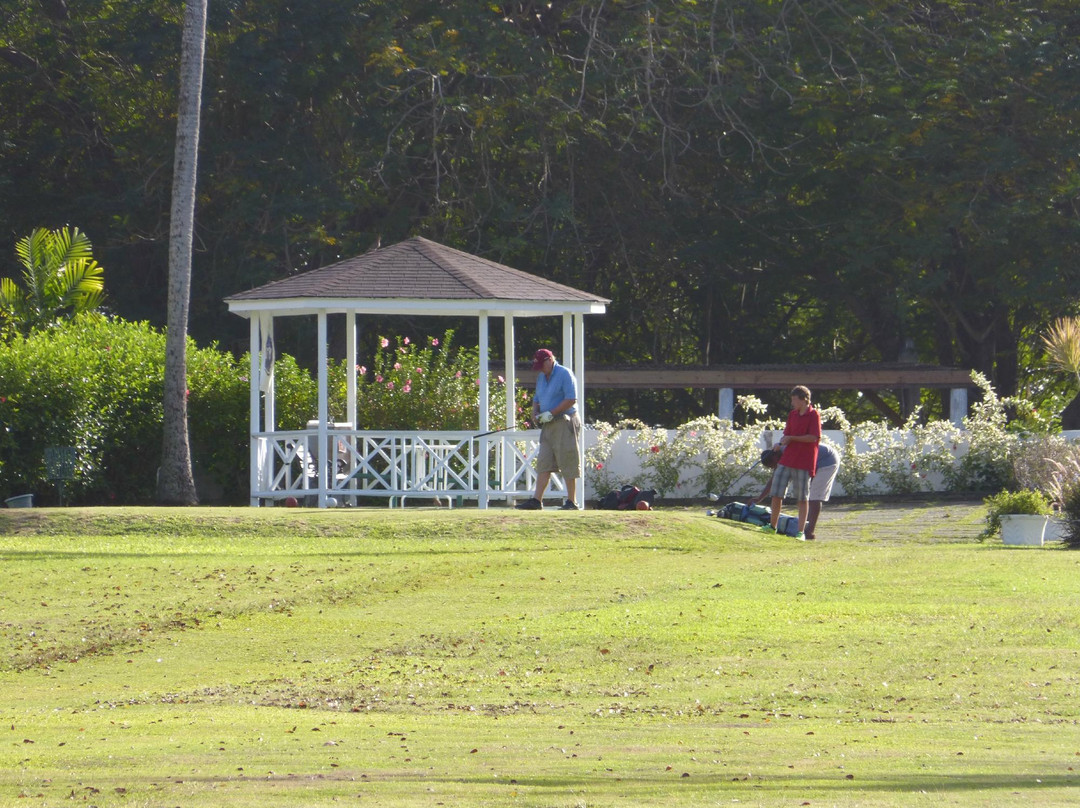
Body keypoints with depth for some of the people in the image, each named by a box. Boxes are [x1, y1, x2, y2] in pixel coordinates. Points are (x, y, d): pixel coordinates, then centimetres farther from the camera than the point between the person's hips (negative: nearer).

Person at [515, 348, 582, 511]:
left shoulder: (564, 374, -9)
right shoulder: (541, 377, 16)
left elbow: (571, 399, -17)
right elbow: (537, 398, 26)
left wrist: (551, 413, -17)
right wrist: (535, 413, 5)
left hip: (565, 423, -8)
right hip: (548, 425, 8)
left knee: (567, 464, -5)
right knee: (543, 463, 2)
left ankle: (572, 502, 0)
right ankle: (537, 500, -2)